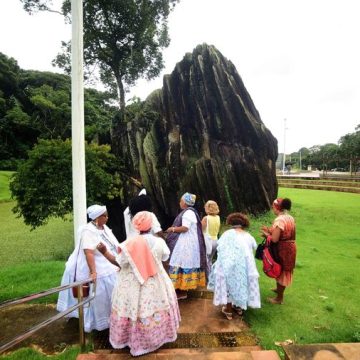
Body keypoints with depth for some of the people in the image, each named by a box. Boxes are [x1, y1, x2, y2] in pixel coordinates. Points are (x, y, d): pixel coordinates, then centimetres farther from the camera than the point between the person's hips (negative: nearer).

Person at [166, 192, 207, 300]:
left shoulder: (188, 213, -16)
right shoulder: (189, 212, 15)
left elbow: (185, 228, -24)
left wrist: (172, 229, -10)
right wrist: (174, 228, 15)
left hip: (186, 244, -10)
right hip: (186, 243, 10)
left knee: (182, 265, -4)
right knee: (185, 265, 13)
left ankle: (182, 292, 5)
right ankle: (182, 289, 21)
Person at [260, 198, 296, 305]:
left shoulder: (279, 220, -24)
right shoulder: (290, 218, 4)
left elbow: (275, 239, -25)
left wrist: (266, 234, -6)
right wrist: (270, 230, 10)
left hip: (282, 249, -8)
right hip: (290, 247, 8)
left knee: (280, 271, 7)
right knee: (283, 271, 26)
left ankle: (279, 298, 23)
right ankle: (279, 289, 47)